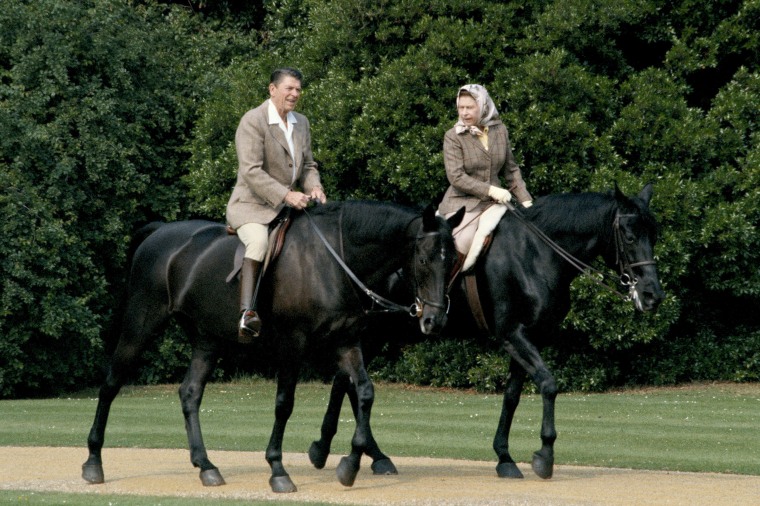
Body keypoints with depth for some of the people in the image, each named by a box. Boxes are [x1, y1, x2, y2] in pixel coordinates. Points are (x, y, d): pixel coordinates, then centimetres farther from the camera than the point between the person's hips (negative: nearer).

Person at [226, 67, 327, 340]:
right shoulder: (253, 121, -12)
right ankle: (247, 313, -47)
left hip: (287, 206, 8)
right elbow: (251, 171, -20)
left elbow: (308, 165, 21)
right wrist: (286, 195, -28)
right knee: (259, 240, -36)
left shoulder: (301, 123, 13)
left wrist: (314, 187, -3)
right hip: (251, 206, -8)